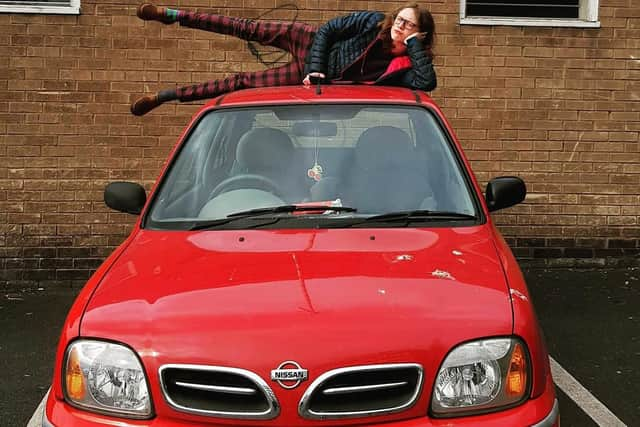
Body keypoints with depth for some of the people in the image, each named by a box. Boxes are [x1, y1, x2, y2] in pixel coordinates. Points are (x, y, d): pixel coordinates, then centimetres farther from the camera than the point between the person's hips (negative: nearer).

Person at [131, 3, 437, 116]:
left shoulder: (404, 65, -18)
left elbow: (428, 83, -37)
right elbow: (327, 30, -11)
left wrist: (416, 45, -34)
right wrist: (315, 68, -23)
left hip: (317, 80, -1)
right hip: (311, 46, 1)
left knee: (242, 83, -1)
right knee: (248, 29, -6)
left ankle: (169, 95, 10)